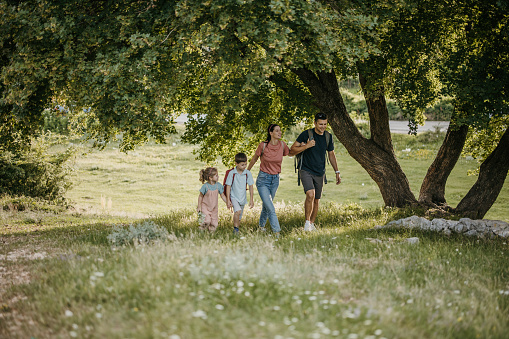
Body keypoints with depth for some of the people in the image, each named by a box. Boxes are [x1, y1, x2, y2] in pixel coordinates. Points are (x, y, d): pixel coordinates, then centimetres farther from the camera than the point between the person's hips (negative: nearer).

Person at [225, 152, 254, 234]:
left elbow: (250, 187, 3)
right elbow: (228, 187, -6)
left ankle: (236, 231, 29)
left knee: (239, 218, 11)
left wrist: (251, 200, 4)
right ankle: (236, 229, -17)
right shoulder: (232, 173, -12)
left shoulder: (248, 173, -6)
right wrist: (228, 200, -9)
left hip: (242, 198, 3)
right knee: (238, 211, -28)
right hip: (234, 197, -3)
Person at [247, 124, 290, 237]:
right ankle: (277, 232, -13)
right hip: (263, 179, -4)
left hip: (275, 179, 4)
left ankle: (262, 225, 41)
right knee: (271, 208, -13)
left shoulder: (282, 145, -3)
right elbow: (254, 159, 2)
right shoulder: (263, 145, -13)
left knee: (267, 206, 18)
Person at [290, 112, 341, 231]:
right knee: (310, 194, -24)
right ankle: (307, 222, -11)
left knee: (316, 200, 8)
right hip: (306, 171, -5)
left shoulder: (328, 137, 4)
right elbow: (292, 151, -8)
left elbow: (331, 154, 17)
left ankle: (312, 224, 25)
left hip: (319, 173, 5)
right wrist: (306, 146, -22)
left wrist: (337, 172, 14)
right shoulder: (306, 134, -10)